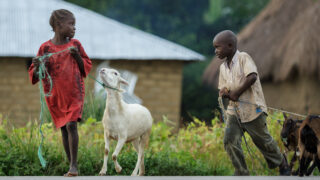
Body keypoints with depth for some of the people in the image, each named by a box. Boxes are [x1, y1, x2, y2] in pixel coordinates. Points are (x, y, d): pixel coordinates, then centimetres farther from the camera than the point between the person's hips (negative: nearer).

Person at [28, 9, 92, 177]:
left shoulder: (75, 45, 3)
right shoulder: (46, 48, -1)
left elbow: (87, 66, 11)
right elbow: (34, 75, 5)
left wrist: (77, 57, -8)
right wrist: (37, 67, -18)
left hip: (74, 93, -1)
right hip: (55, 96, 1)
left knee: (71, 125, -16)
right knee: (64, 129, 5)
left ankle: (74, 165, -12)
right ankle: (72, 168, 13)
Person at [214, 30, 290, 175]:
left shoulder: (243, 58, -11)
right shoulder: (223, 67, 10)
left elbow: (252, 77, -25)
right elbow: (222, 88, 17)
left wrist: (236, 93, -20)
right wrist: (224, 93, -8)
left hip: (252, 109, -6)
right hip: (234, 111, 6)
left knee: (263, 140, 7)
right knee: (230, 141, -10)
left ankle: (281, 163, 33)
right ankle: (242, 174, -1)